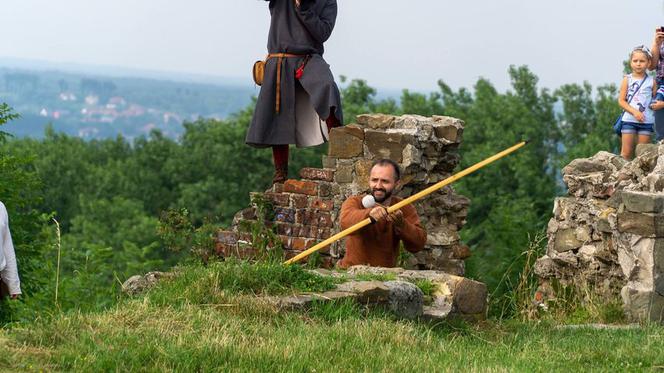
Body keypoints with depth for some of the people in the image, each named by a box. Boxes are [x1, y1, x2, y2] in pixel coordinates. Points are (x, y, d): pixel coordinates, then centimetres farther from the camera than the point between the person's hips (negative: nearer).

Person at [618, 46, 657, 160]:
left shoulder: (651, 81, 4)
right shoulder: (627, 80, 1)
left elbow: (656, 100, 11)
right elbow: (621, 100, -2)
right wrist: (634, 112, -15)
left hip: (646, 121, 1)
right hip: (629, 120, -1)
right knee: (626, 153, -2)